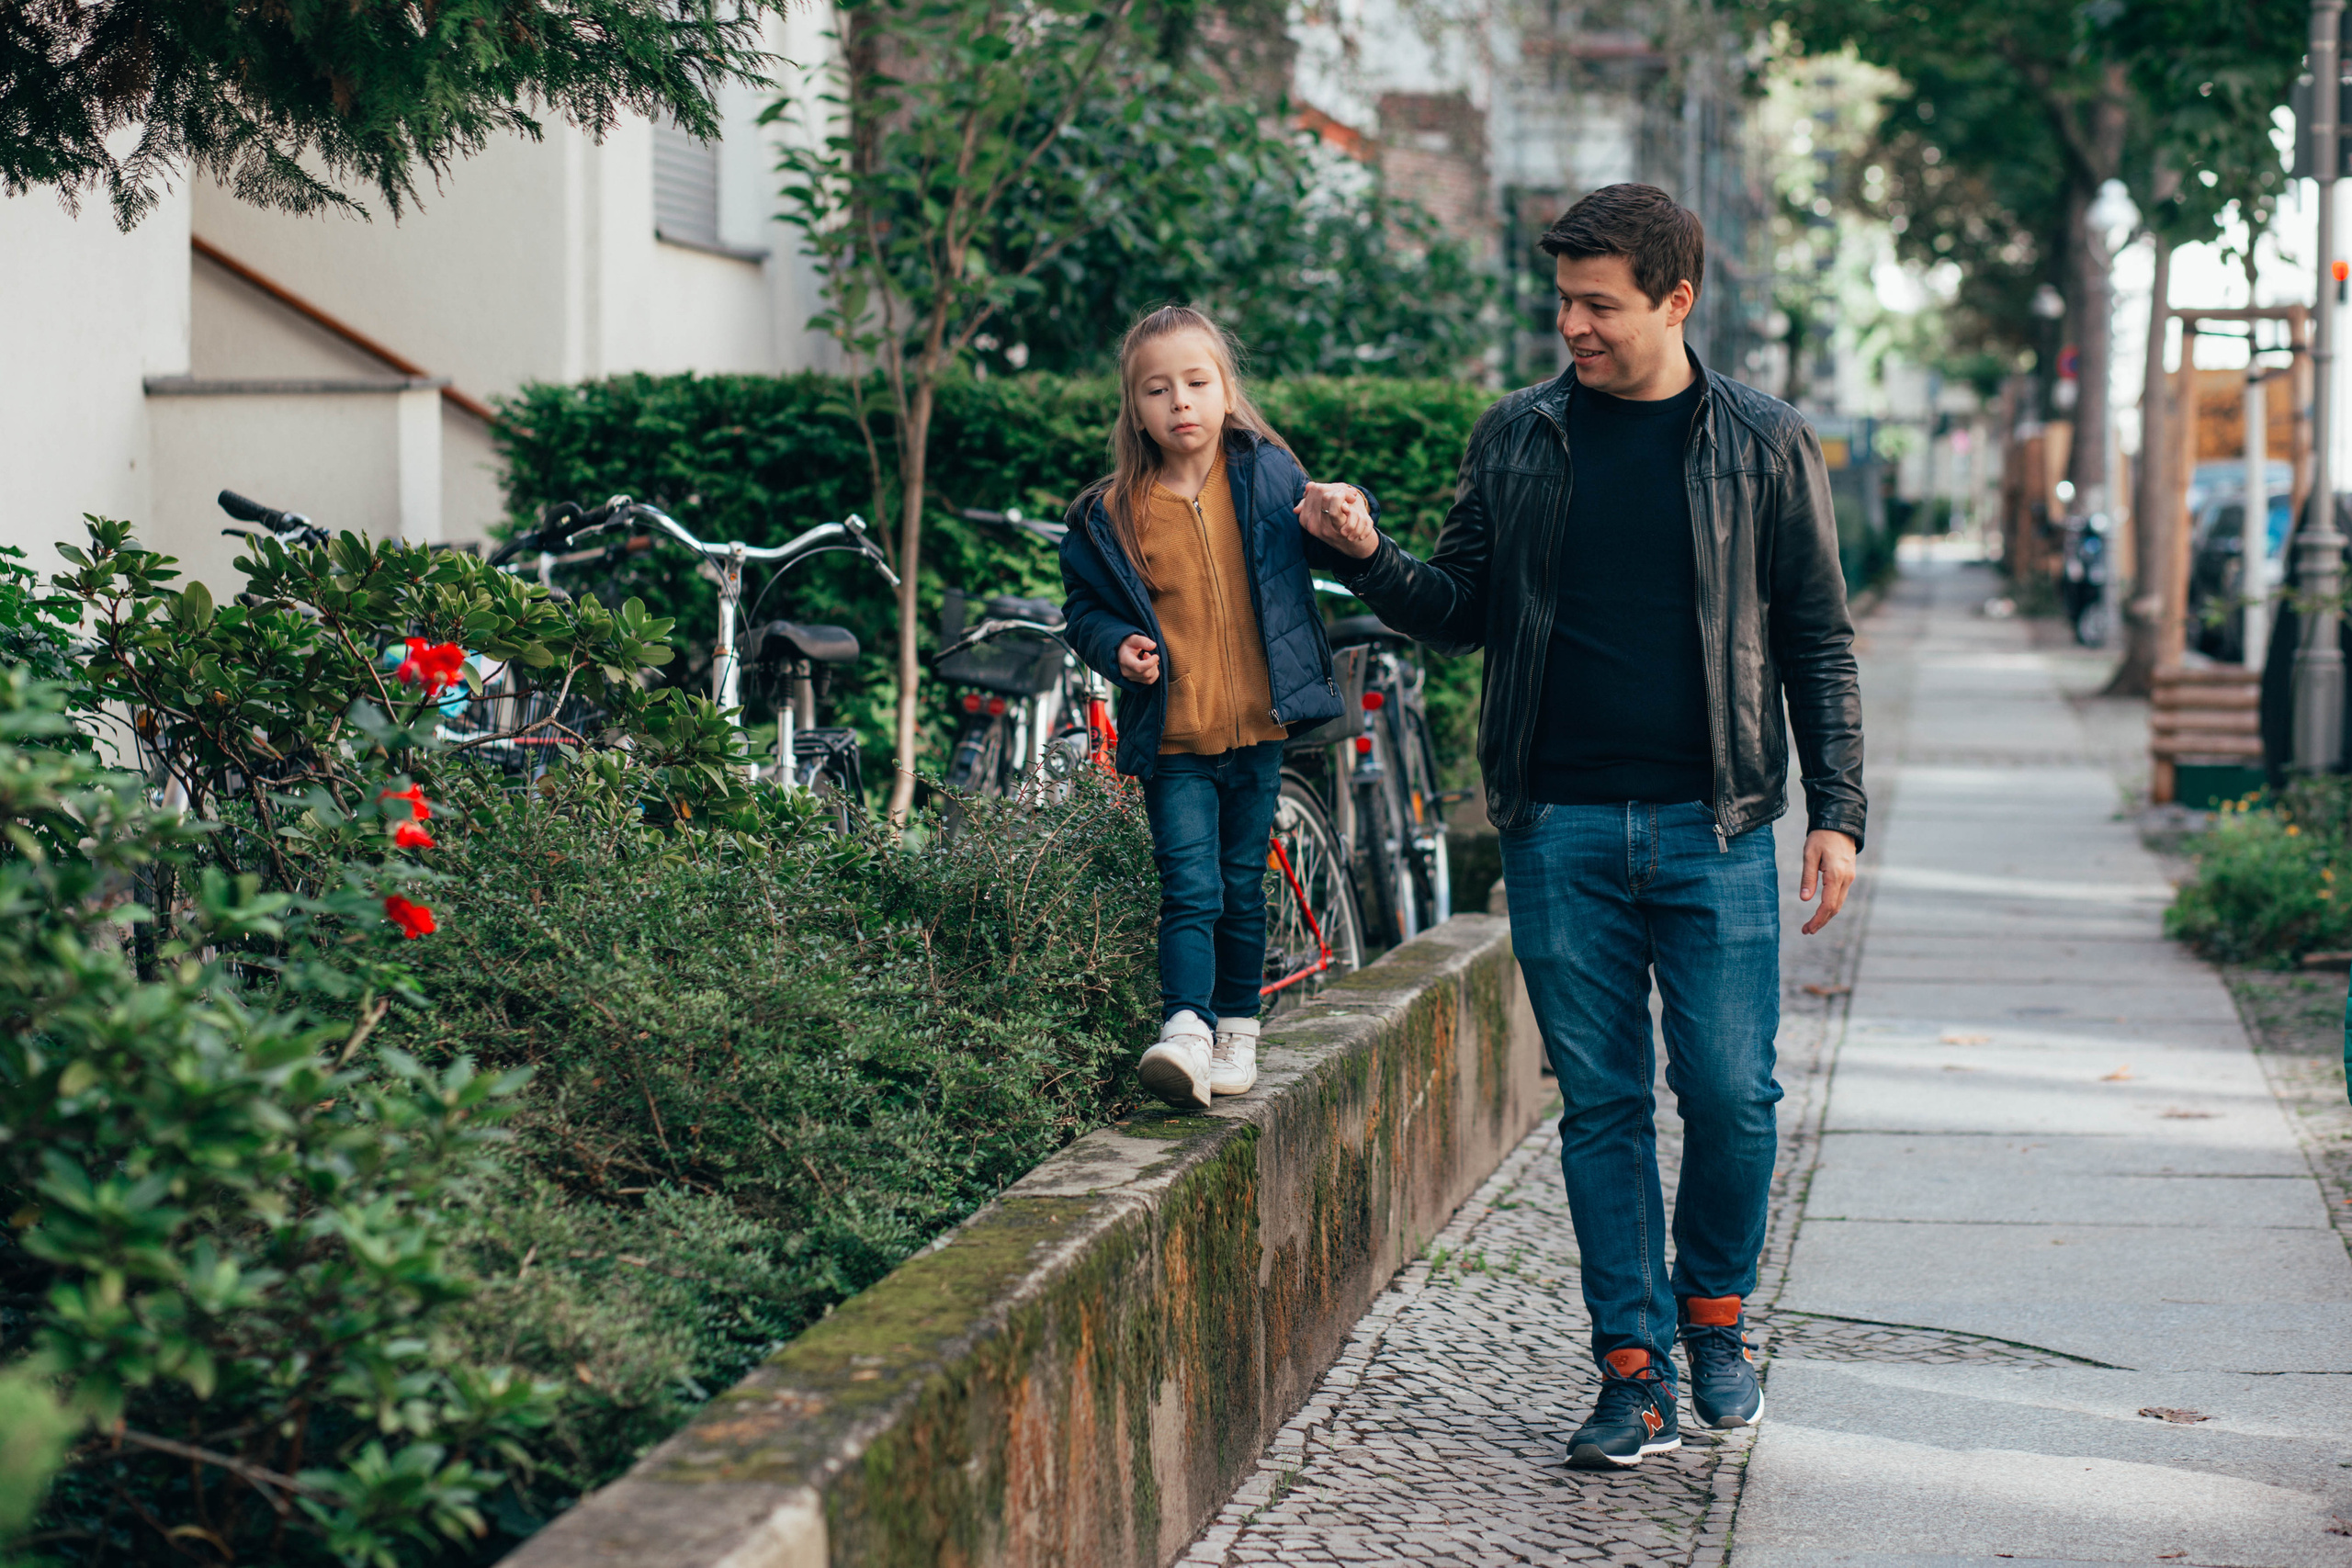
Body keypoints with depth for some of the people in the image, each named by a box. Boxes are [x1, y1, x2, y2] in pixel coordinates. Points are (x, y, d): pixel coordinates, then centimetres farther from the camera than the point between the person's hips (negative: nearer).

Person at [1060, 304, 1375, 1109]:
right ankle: (1184, 1032, -17)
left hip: (1256, 727, 2)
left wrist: (1342, 507, -11)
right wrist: (1118, 647, -13)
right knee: (1191, 891, -13)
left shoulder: (1267, 475, 0)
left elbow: (1326, 550, 11)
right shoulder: (1111, 515, -4)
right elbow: (1084, 609, 7)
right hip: (1172, 739, -2)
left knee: (1244, 891, 13)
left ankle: (1237, 1029, 26)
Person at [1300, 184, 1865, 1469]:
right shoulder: (1517, 440, 8)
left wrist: (1835, 811, 0)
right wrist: (1369, 560, -8)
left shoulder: (1765, 446, 4)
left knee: (1731, 1092, -2)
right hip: (1561, 825, 1)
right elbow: (1459, 608, 12)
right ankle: (1633, 1371, 11)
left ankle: (1715, 1313, 22)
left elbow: (1816, 640, 6)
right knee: (1600, 1103, 4)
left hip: (1713, 828, -1)